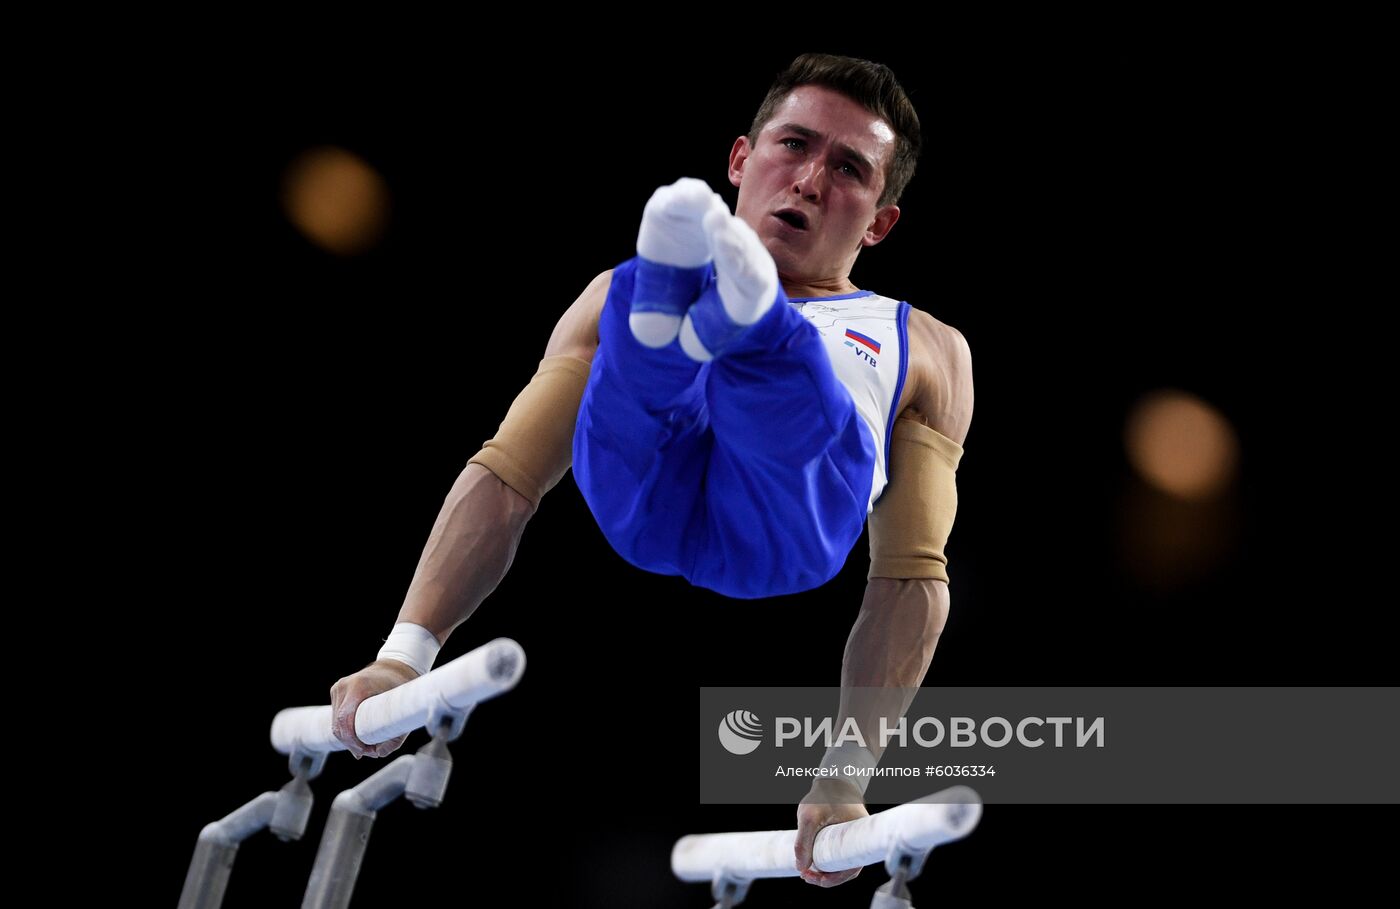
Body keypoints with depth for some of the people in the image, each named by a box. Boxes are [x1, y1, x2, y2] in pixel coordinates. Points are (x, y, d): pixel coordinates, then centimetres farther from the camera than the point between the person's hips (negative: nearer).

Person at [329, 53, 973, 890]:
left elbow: (913, 576, 21)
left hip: (785, 527, -1)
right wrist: (405, 655, 5)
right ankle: (668, 300, -58)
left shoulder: (927, 353, 32)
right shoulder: (618, 293, 34)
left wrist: (845, 781, 8)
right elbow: (505, 478, 21)